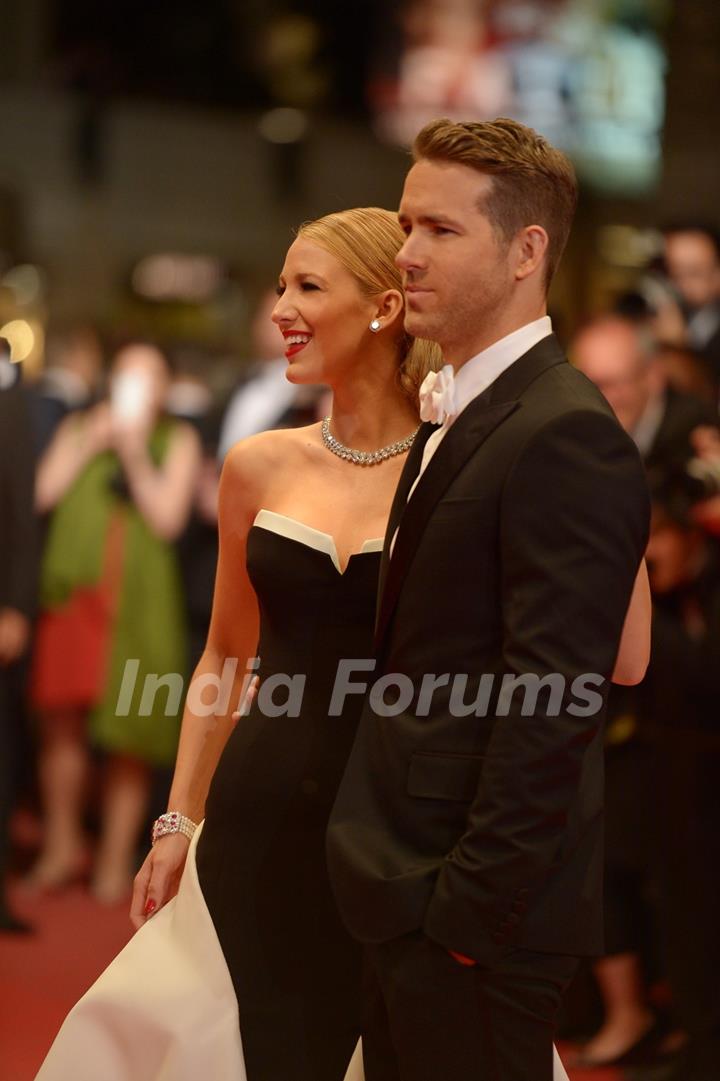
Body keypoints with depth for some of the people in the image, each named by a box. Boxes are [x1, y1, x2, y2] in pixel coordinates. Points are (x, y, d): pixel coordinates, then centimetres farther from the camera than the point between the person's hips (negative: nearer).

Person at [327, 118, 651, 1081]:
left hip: (481, 918, -9)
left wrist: (470, 911, -21)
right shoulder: (455, 416, 15)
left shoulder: (566, 439, -17)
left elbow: (546, 711, -22)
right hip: (410, 895, 9)